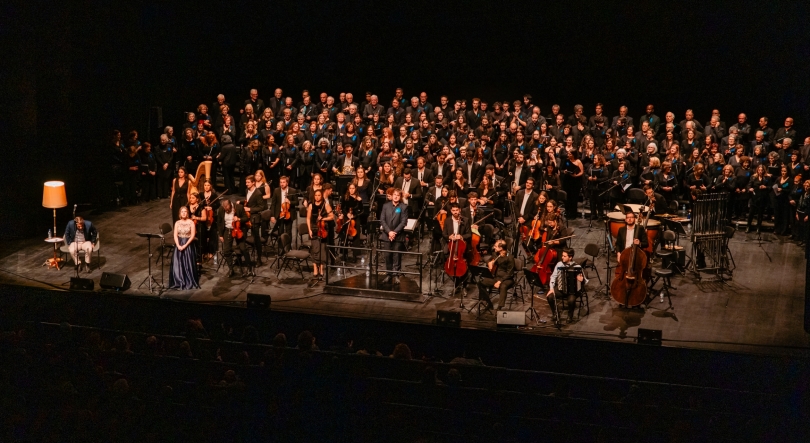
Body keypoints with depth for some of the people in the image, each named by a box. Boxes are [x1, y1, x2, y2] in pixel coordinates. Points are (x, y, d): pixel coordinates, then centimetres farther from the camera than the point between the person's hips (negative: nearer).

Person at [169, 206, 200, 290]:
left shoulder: (191, 223, -3)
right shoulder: (177, 223, 7)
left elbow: (192, 236, -9)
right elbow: (175, 235, 2)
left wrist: (185, 245, -17)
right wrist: (178, 245, -13)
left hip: (188, 245, -3)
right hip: (179, 245, 3)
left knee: (188, 264, -6)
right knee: (177, 264, -3)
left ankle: (190, 283, 2)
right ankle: (179, 283, 3)